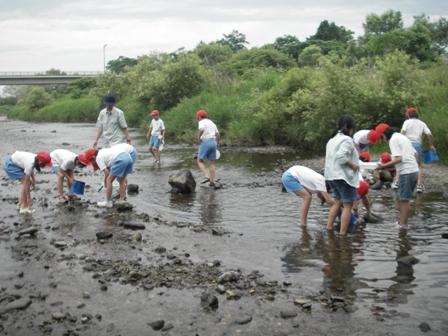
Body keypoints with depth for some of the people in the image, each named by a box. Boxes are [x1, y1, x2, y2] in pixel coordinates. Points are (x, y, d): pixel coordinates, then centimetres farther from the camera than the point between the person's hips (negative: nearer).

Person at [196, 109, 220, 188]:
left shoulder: (201, 122, -2)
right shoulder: (212, 123, 21)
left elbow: (201, 130, -24)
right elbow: (217, 134, 17)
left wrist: (198, 138, -10)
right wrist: (217, 143, 26)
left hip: (205, 142, -7)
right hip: (213, 142, 7)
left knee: (200, 161, 5)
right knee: (211, 163, 10)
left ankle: (207, 176, -13)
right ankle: (212, 181, 5)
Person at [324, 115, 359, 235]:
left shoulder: (331, 140, 15)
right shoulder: (347, 140, -13)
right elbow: (340, 157, -26)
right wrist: (352, 165, -14)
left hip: (332, 176, 9)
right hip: (344, 176, -9)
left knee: (337, 202, 20)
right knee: (348, 205, -1)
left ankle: (328, 227, 16)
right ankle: (342, 234, -3)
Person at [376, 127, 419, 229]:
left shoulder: (393, 140, -9)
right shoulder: (403, 137, 18)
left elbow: (399, 159, -18)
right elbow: (415, 154, 18)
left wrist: (384, 166, -17)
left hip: (406, 173, -9)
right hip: (414, 170, 9)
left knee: (404, 200, -2)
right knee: (402, 199, 15)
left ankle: (403, 224, 2)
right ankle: (402, 221, 19)